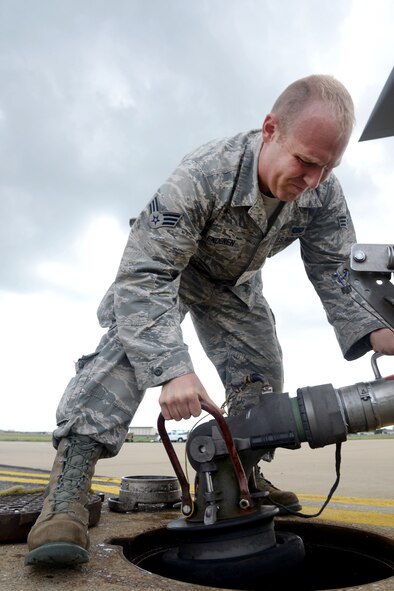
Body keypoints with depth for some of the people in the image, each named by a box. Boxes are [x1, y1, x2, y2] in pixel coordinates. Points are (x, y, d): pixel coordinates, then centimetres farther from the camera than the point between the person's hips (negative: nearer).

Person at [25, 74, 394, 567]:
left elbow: (336, 274, -17)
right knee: (131, 345, -28)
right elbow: (144, 276, -43)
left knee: (262, 370, 0)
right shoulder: (202, 176, -41)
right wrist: (173, 370, -52)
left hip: (234, 282, 6)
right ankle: (67, 491, -26)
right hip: (165, 265, -5)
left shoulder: (323, 193, -24)